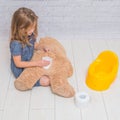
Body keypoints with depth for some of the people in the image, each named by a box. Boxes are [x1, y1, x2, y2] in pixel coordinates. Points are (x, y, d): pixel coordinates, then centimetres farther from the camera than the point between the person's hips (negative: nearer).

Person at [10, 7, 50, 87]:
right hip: (21, 71, -7)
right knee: (46, 81, -13)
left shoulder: (30, 35, -12)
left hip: (30, 62, 7)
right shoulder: (16, 44, -34)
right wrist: (37, 63, -30)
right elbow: (18, 63, -27)